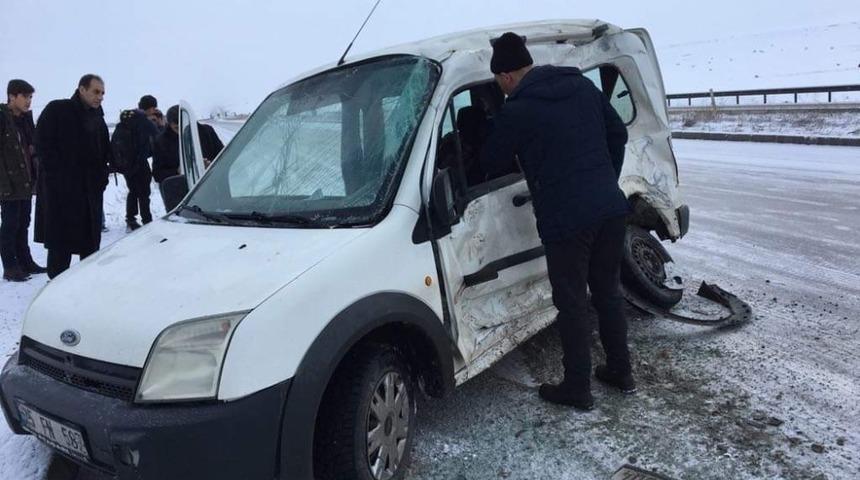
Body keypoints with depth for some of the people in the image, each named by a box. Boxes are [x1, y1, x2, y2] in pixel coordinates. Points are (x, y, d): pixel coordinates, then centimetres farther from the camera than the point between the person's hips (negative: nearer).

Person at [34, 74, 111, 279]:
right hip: (60, 191, -5)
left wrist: (101, 178, 4)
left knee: (90, 242, 8)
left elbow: (104, 152, 18)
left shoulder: (97, 117, 14)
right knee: (61, 243, -3)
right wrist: (57, 175, -13)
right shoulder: (57, 110, -3)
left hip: (91, 191, 5)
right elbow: (43, 145, -7)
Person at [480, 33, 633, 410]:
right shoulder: (583, 85, 10)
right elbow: (618, 134, 15)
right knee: (608, 293, 20)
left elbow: (487, 162, 2)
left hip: (567, 219, -7)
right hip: (611, 208, 7)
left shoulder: (517, 111, -9)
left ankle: (578, 389, 18)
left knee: (572, 305, 6)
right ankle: (621, 371, 33)